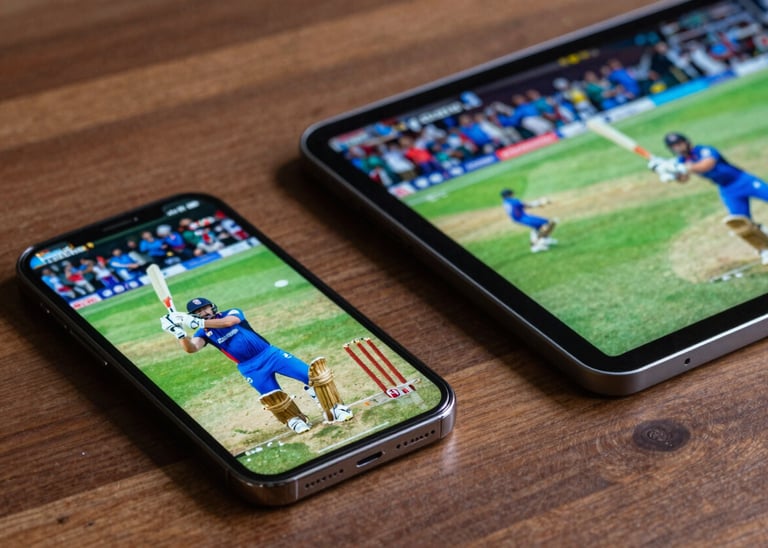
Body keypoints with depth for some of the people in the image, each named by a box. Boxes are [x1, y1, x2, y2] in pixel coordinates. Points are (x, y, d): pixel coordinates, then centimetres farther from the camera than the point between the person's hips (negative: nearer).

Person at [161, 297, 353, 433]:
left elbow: (228, 322, -29)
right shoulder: (204, 333, 1)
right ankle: (295, 419, 17)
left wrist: (199, 323, -35)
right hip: (251, 369, 1)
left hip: (270, 354, -1)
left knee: (313, 373, -14)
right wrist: (179, 332, -38)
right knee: (274, 401, -11)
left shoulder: (232, 313, -3)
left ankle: (334, 410, -5)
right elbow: (190, 348, -19)